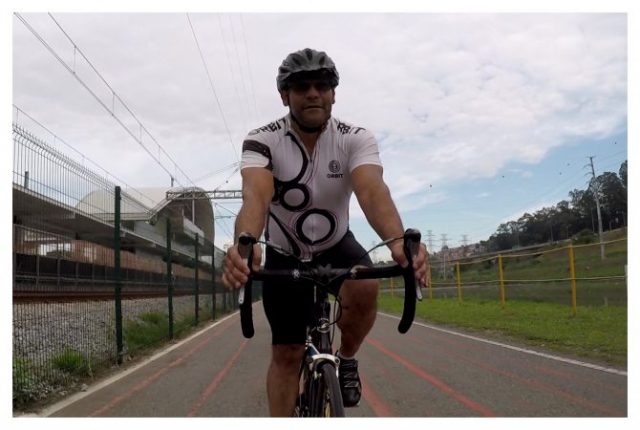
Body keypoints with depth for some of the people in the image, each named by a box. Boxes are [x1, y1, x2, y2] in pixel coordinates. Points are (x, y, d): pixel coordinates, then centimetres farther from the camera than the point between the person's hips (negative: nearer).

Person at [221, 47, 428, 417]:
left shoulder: (357, 138, -21)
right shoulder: (262, 140, -22)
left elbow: (373, 191, -39)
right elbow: (255, 196, -41)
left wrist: (399, 241, -61)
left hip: (337, 245, 0)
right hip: (284, 256, 0)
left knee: (365, 288, -31)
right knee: (286, 354, -2)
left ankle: (346, 359, 0)